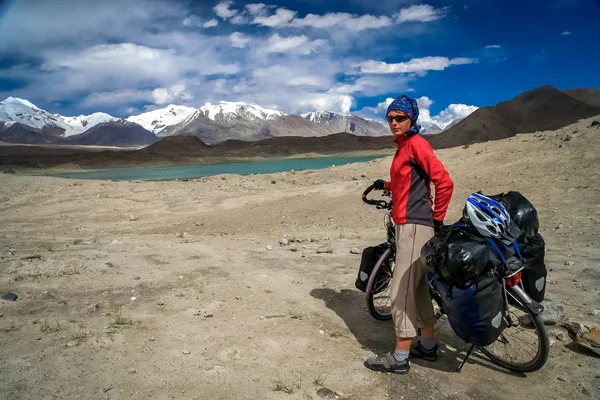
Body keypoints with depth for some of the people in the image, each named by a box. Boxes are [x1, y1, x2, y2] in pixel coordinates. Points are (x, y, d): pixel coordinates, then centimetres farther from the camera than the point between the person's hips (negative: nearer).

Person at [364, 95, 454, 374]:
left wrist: (437, 219, -11)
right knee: (417, 287, 16)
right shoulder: (403, 146, 16)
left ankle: (400, 357, 4)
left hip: (414, 225, -10)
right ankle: (427, 345, 28)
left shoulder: (416, 144, -12)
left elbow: (444, 182, -17)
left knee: (402, 290, -6)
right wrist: (386, 185, 22)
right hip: (407, 224, 10)